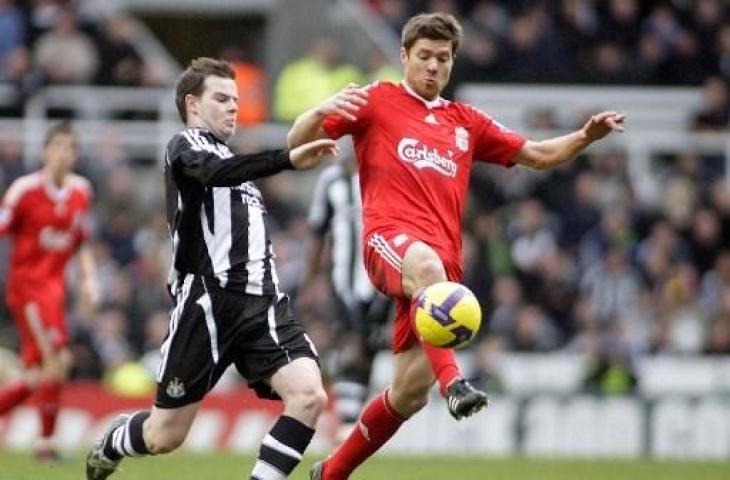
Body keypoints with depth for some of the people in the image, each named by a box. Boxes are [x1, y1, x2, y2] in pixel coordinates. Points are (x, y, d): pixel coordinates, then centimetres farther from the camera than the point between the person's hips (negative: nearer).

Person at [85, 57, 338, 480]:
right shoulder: (185, 146, 1)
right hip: (209, 301, -7)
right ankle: (111, 444, 35)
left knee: (309, 395, -19)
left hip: (262, 302, 7)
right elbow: (216, 172, -23)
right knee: (165, 437, 1)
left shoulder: (230, 160, 27)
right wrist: (288, 160, -37)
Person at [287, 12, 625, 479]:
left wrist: (586, 136, 8)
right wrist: (321, 111, -18)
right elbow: (297, 141, 4)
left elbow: (537, 154, 27)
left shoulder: (465, 122, 23)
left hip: (444, 263, 5)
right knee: (427, 265, -43)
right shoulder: (378, 101, 10)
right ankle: (454, 382, -60)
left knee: (410, 393, 0)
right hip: (390, 239, -5)